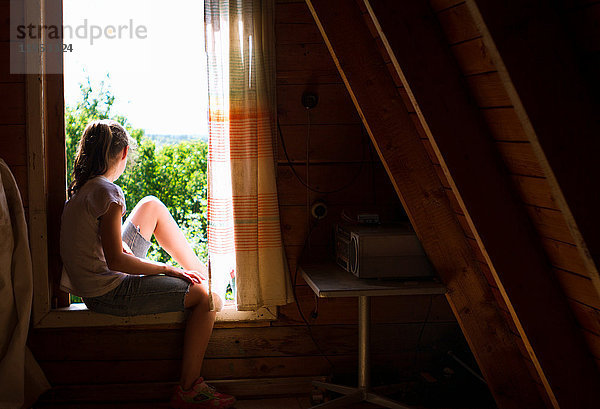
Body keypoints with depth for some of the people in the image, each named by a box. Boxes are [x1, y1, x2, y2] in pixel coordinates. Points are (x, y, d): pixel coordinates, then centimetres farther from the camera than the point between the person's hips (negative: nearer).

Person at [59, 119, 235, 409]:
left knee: (151, 205, 16)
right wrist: (167, 270, -14)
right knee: (208, 297, -12)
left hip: (91, 281, 10)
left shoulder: (80, 187, 7)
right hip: (108, 293, -10)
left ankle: (200, 269, 22)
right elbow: (115, 260, -24)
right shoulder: (107, 192, -21)